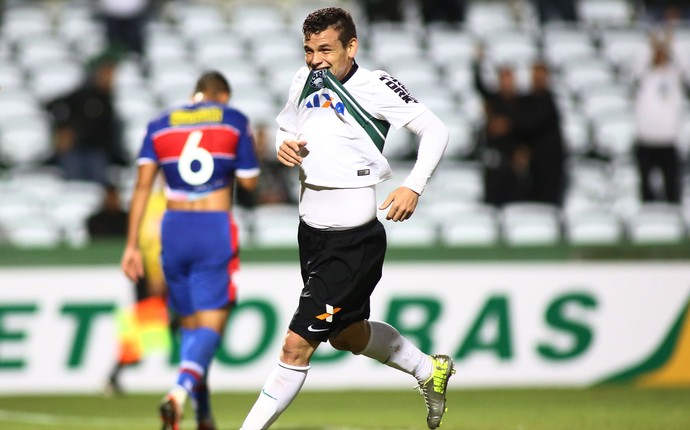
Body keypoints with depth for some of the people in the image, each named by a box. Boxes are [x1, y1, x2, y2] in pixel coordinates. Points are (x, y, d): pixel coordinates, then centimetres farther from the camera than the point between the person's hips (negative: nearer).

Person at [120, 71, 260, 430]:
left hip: (174, 228, 3)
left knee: (189, 324, 14)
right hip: (215, 229, -3)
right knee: (211, 324, -7)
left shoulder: (160, 125, 10)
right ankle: (179, 392, -33)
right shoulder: (234, 121, 4)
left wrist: (132, 245, 3)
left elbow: (142, 186, 3)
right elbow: (249, 181, 4)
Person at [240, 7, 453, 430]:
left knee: (297, 344, -11)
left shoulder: (373, 86, -13)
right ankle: (429, 369, 46)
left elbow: (435, 130, -10)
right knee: (349, 335, 25)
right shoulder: (306, 81, 5)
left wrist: (413, 186, -22)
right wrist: (284, 145, -2)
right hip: (312, 231, 8)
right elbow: (286, 127, 22)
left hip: (354, 240, -8)